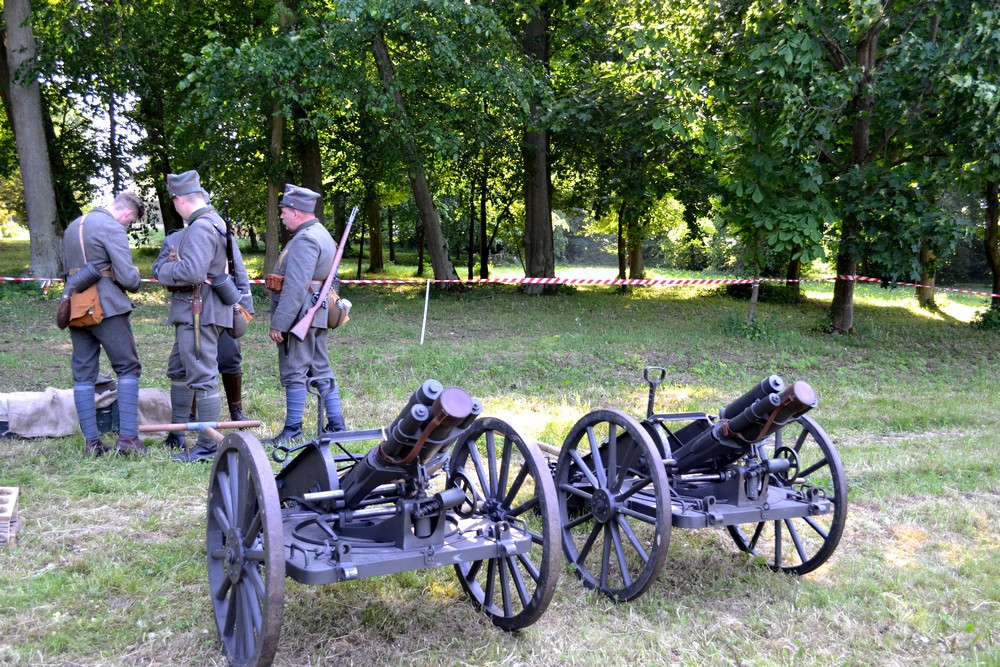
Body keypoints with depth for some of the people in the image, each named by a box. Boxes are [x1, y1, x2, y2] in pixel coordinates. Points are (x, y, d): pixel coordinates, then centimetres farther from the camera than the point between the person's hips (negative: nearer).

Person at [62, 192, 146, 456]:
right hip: (107, 307, -7)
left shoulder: (72, 227, 17)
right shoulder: (113, 229, -10)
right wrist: (136, 281, 5)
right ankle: (127, 437, -4)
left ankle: (91, 441, 8)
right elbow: (128, 277, -15)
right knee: (128, 369, 2)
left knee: (83, 375, 8)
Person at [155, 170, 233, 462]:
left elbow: (191, 272, -28)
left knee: (202, 378, -5)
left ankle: (207, 446, 1)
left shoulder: (200, 228, -18)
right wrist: (176, 260, 4)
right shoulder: (214, 222, 15)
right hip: (191, 312, 11)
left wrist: (165, 270, -10)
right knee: (180, 371, 21)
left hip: (199, 313, -11)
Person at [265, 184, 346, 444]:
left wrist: (278, 323, -22)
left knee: (294, 373, -2)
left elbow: (295, 287, -24)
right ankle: (336, 425, 17)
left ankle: (292, 430, 5)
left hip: (299, 315, -10)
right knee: (320, 370, 13)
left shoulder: (304, 240, -17)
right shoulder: (321, 234, 16)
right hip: (317, 314, 10)